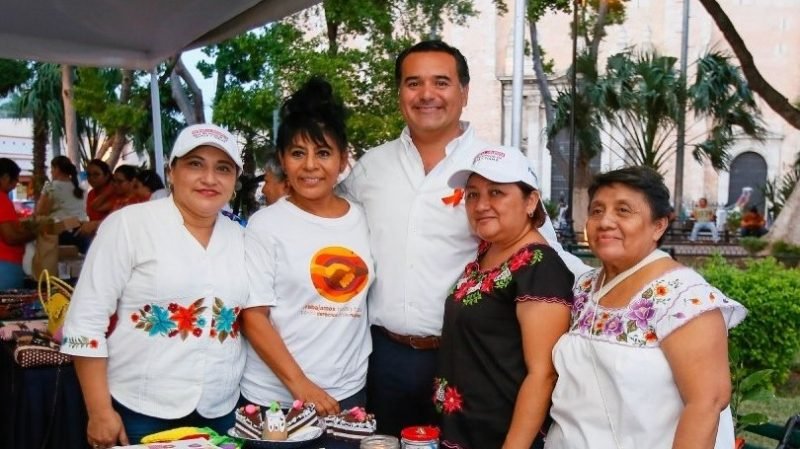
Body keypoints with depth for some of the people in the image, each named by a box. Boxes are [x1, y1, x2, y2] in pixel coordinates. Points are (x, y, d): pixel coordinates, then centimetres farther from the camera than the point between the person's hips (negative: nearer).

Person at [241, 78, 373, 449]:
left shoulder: (361, 219, 3)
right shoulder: (266, 225, -8)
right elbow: (253, 316, -10)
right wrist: (300, 385, -16)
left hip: (348, 392, 4)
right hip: (275, 399, -3)